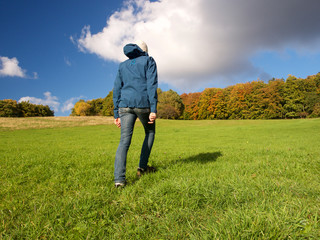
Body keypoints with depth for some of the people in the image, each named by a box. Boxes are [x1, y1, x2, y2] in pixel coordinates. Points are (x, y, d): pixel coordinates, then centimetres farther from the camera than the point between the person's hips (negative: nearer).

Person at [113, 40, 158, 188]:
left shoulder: (123, 66, 22)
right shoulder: (148, 61, 10)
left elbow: (117, 90, 15)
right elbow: (152, 84, -6)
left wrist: (116, 114, 15)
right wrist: (153, 109, -13)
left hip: (125, 105, 3)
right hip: (143, 104, -3)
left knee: (124, 141, -3)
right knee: (150, 132, 21)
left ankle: (119, 179, -16)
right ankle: (142, 167, 18)